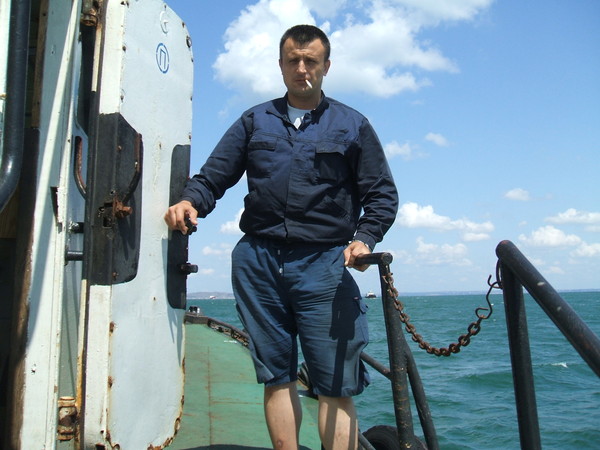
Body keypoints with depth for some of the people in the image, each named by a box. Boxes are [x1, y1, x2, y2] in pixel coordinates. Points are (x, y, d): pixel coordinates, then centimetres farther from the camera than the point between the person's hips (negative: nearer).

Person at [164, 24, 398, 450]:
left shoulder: (353, 125, 12)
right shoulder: (255, 121, 17)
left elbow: (382, 195, 10)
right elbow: (214, 175, 12)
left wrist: (365, 239, -8)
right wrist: (190, 201, -10)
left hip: (324, 264, -2)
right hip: (257, 261, 2)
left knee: (336, 385, -3)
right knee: (276, 377, 8)